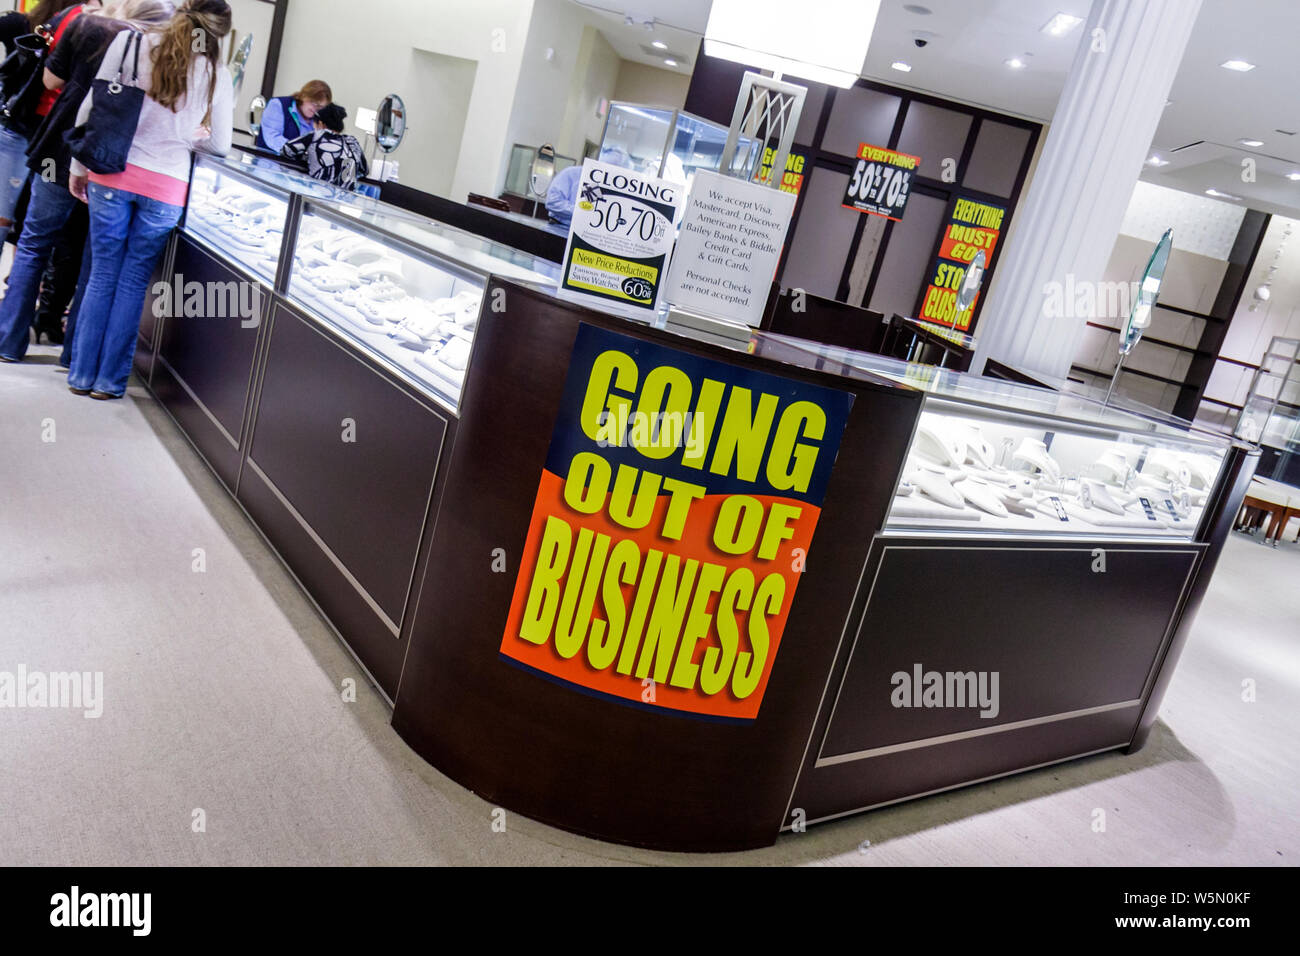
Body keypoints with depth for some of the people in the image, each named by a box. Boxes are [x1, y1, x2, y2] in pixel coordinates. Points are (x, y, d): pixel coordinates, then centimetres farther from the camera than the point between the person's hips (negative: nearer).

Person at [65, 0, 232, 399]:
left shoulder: (130, 42, 1)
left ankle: (83, 374, 17)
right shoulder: (217, 74, 0)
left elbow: (92, 106, 0)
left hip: (112, 175, 1)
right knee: (133, 283, 9)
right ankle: (110, 380, 15)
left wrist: (79, 166, 8)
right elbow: (220, 144, 5)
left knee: (102, 276, 11)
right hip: (166, 187, -1)